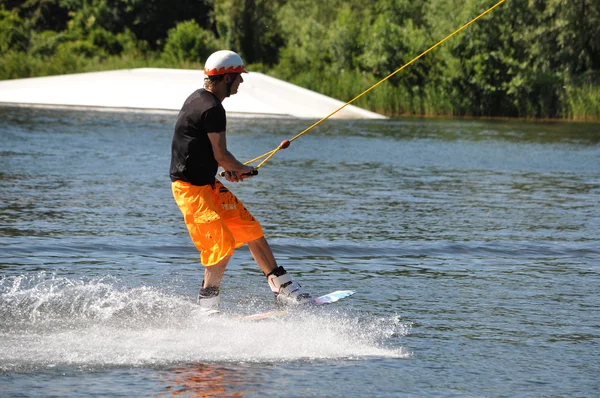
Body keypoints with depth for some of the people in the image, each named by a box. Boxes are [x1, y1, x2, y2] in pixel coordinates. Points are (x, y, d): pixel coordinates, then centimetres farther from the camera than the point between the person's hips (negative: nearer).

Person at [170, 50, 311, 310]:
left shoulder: (198, 98, 12)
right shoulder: (212, 108, -20)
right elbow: (221, 155, -20)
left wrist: (228, 169, 12)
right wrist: (243, 169, 1)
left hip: (208, 184, 10)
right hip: (190, 188, -10)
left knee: (251, 230, 10)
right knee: (224, 244, -15)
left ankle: (282, 288, 15)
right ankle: (207, 306, -4)